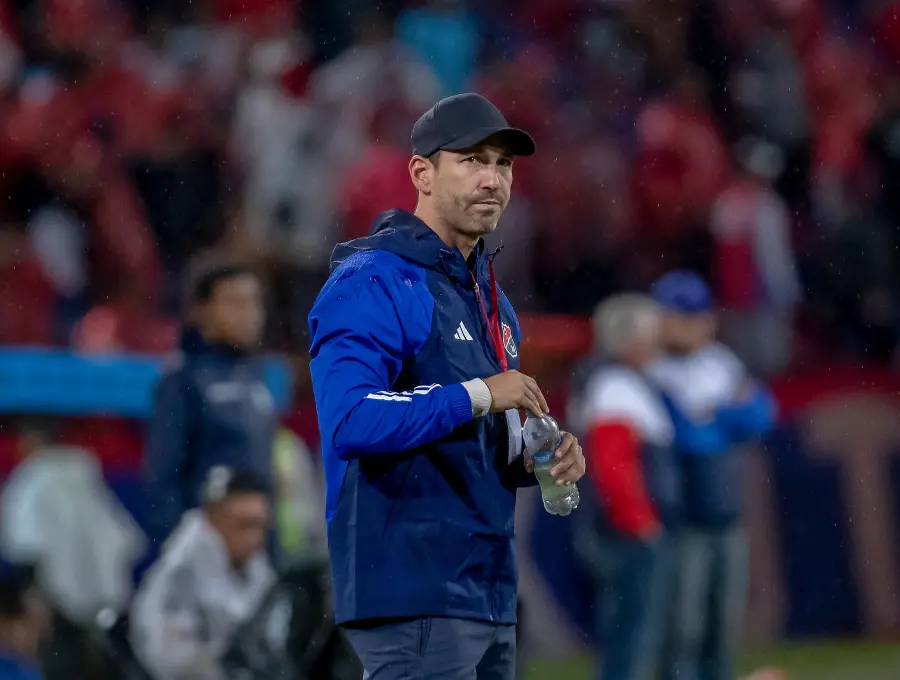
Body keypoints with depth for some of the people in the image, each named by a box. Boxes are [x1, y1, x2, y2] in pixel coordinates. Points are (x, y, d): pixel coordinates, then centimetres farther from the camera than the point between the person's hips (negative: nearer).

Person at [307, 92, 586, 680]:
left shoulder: (490, 296, 20)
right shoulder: (373, 284, -10)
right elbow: (350, 421, -24)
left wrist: (533, 460, 6)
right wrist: (477, 395, -21)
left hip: (490, 600, 10)